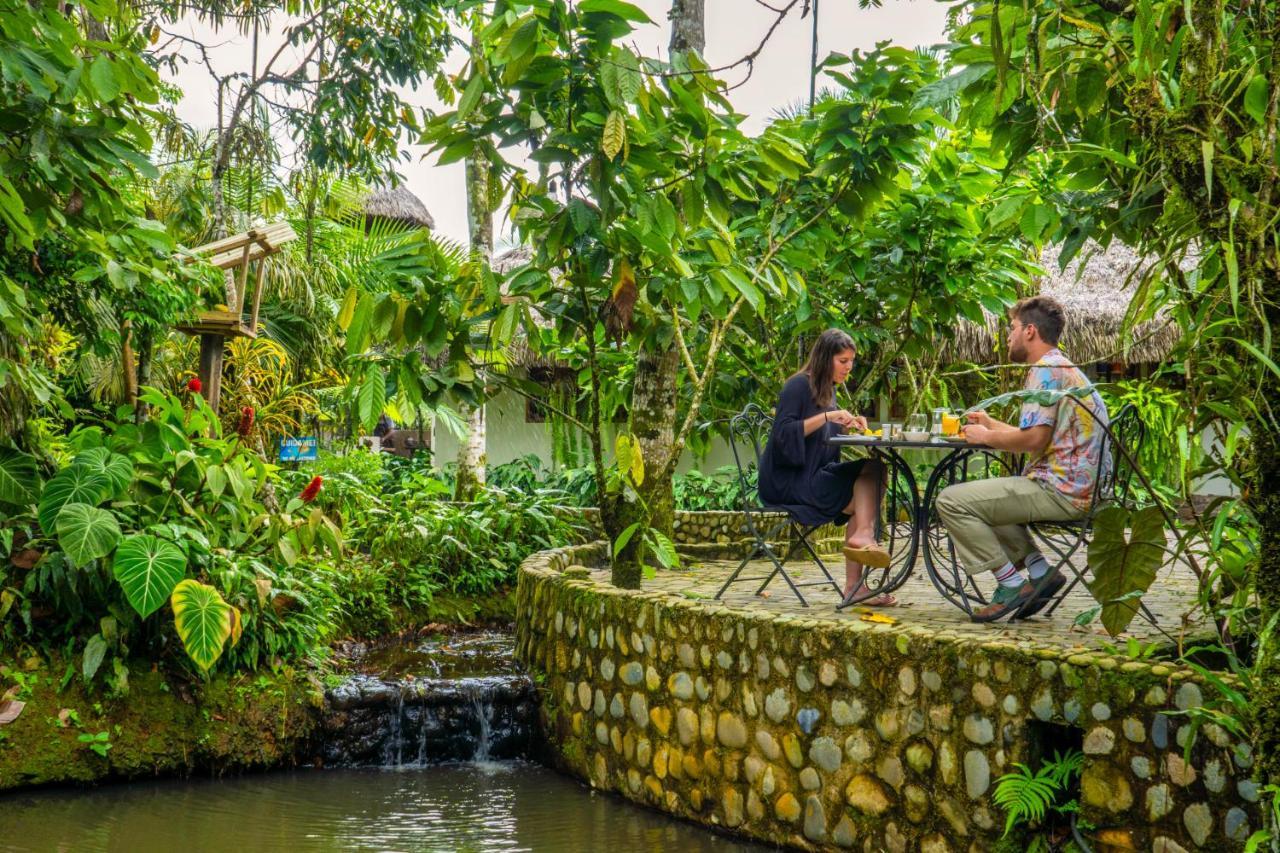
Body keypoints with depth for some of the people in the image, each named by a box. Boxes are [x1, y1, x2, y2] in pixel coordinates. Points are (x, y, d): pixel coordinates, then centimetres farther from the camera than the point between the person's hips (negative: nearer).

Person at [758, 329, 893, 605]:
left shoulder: (827, 390, 18)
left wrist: (848, 424, 4)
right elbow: (783, 433, -17)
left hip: (814, 474, 8)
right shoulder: (799, 385, -8)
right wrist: (826, 417, -22)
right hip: (788, 480, -8)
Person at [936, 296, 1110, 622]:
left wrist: (986, 437, -5)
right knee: (982, 497, 28)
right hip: (1081, 489, 11)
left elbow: (1034, 438, -21)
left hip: (1061, 491, -11)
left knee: (951, 500, -11)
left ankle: (1011, 584, -8)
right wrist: (991, 424, 32)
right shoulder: (1066, 368, 21)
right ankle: (1039, 571, 11)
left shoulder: (1046, 370, -12)